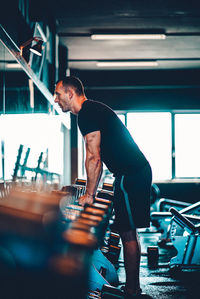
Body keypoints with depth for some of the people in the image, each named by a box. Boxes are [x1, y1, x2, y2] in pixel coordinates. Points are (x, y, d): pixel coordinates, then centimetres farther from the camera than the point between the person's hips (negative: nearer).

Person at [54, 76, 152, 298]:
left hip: (130, 175, -10)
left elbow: (94, 158, -16)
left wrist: (89, 194, -8)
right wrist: (91, 191, 24)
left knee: (127, 232, -7)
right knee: (127, 232, 13)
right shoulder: (93, 110, 19)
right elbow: (98, 158, 24)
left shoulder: (87, 113, -13)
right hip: (137, 171, 10)